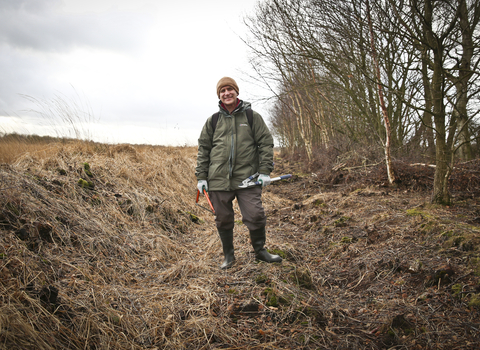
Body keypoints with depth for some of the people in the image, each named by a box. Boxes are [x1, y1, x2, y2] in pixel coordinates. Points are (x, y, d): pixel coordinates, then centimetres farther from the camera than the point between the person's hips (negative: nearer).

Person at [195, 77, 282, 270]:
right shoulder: (213, 121, 10)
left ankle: (260, 251, 20)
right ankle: (228, 255, 29)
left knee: (256, 216, -5)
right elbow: (203, 149, 12)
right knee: (223, 219, 9)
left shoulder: (252, 116, 6)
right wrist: (201, 176, 6)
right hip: (218, 180, 2)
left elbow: (266, 143, 4)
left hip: (247, 179, -2)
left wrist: (265, 171, -5)